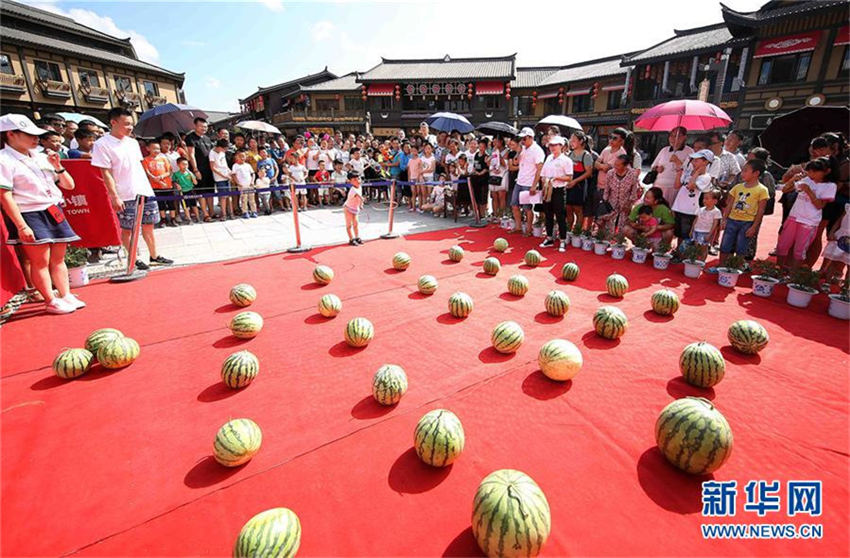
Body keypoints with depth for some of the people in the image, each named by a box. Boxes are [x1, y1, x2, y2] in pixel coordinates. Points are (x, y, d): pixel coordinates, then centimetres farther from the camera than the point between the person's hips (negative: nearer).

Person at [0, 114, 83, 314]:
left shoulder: (41, 157, 14)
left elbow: (69, 185, 17)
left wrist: (58, 167, 0)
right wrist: (21, 226, -19)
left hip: (54, 212, 6)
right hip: (29, 215, -6)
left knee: (58, 258, 10)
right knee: (40, 260, -3)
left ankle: (66, 296, 17)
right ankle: (51, 301, 5)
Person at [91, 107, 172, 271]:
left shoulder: (133, 142, 13)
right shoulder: (102, 144, -7)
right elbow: (106, 173, -10)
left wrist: (147, 188, 15)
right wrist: (115, 197, -15)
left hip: (145, 192, 6)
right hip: (125, 196, -6)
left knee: (149, 225, 9)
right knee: (127, 229, 3)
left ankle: (154, 256, 18)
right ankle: (134, 260, 13)